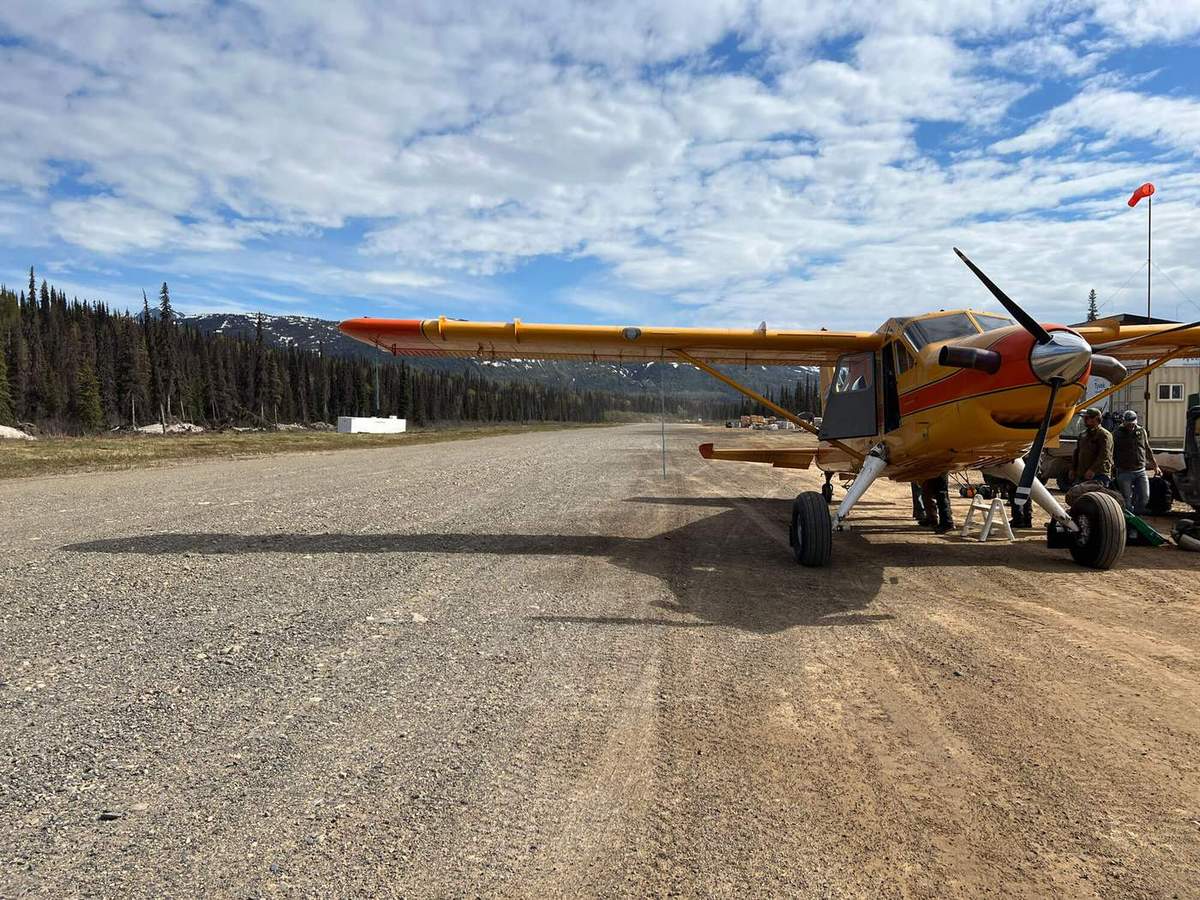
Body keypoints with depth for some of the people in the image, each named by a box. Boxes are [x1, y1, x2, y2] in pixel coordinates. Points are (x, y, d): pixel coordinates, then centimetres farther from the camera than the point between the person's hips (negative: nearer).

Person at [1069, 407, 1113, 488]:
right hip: (1081, 475, 8)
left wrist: (1093, 470, -26)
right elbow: (1076, 453, 25)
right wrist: (1072, 469, 16)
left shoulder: (1104, 435, -7)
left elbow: (1104, 456, -18)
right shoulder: (1083, 434, 19)